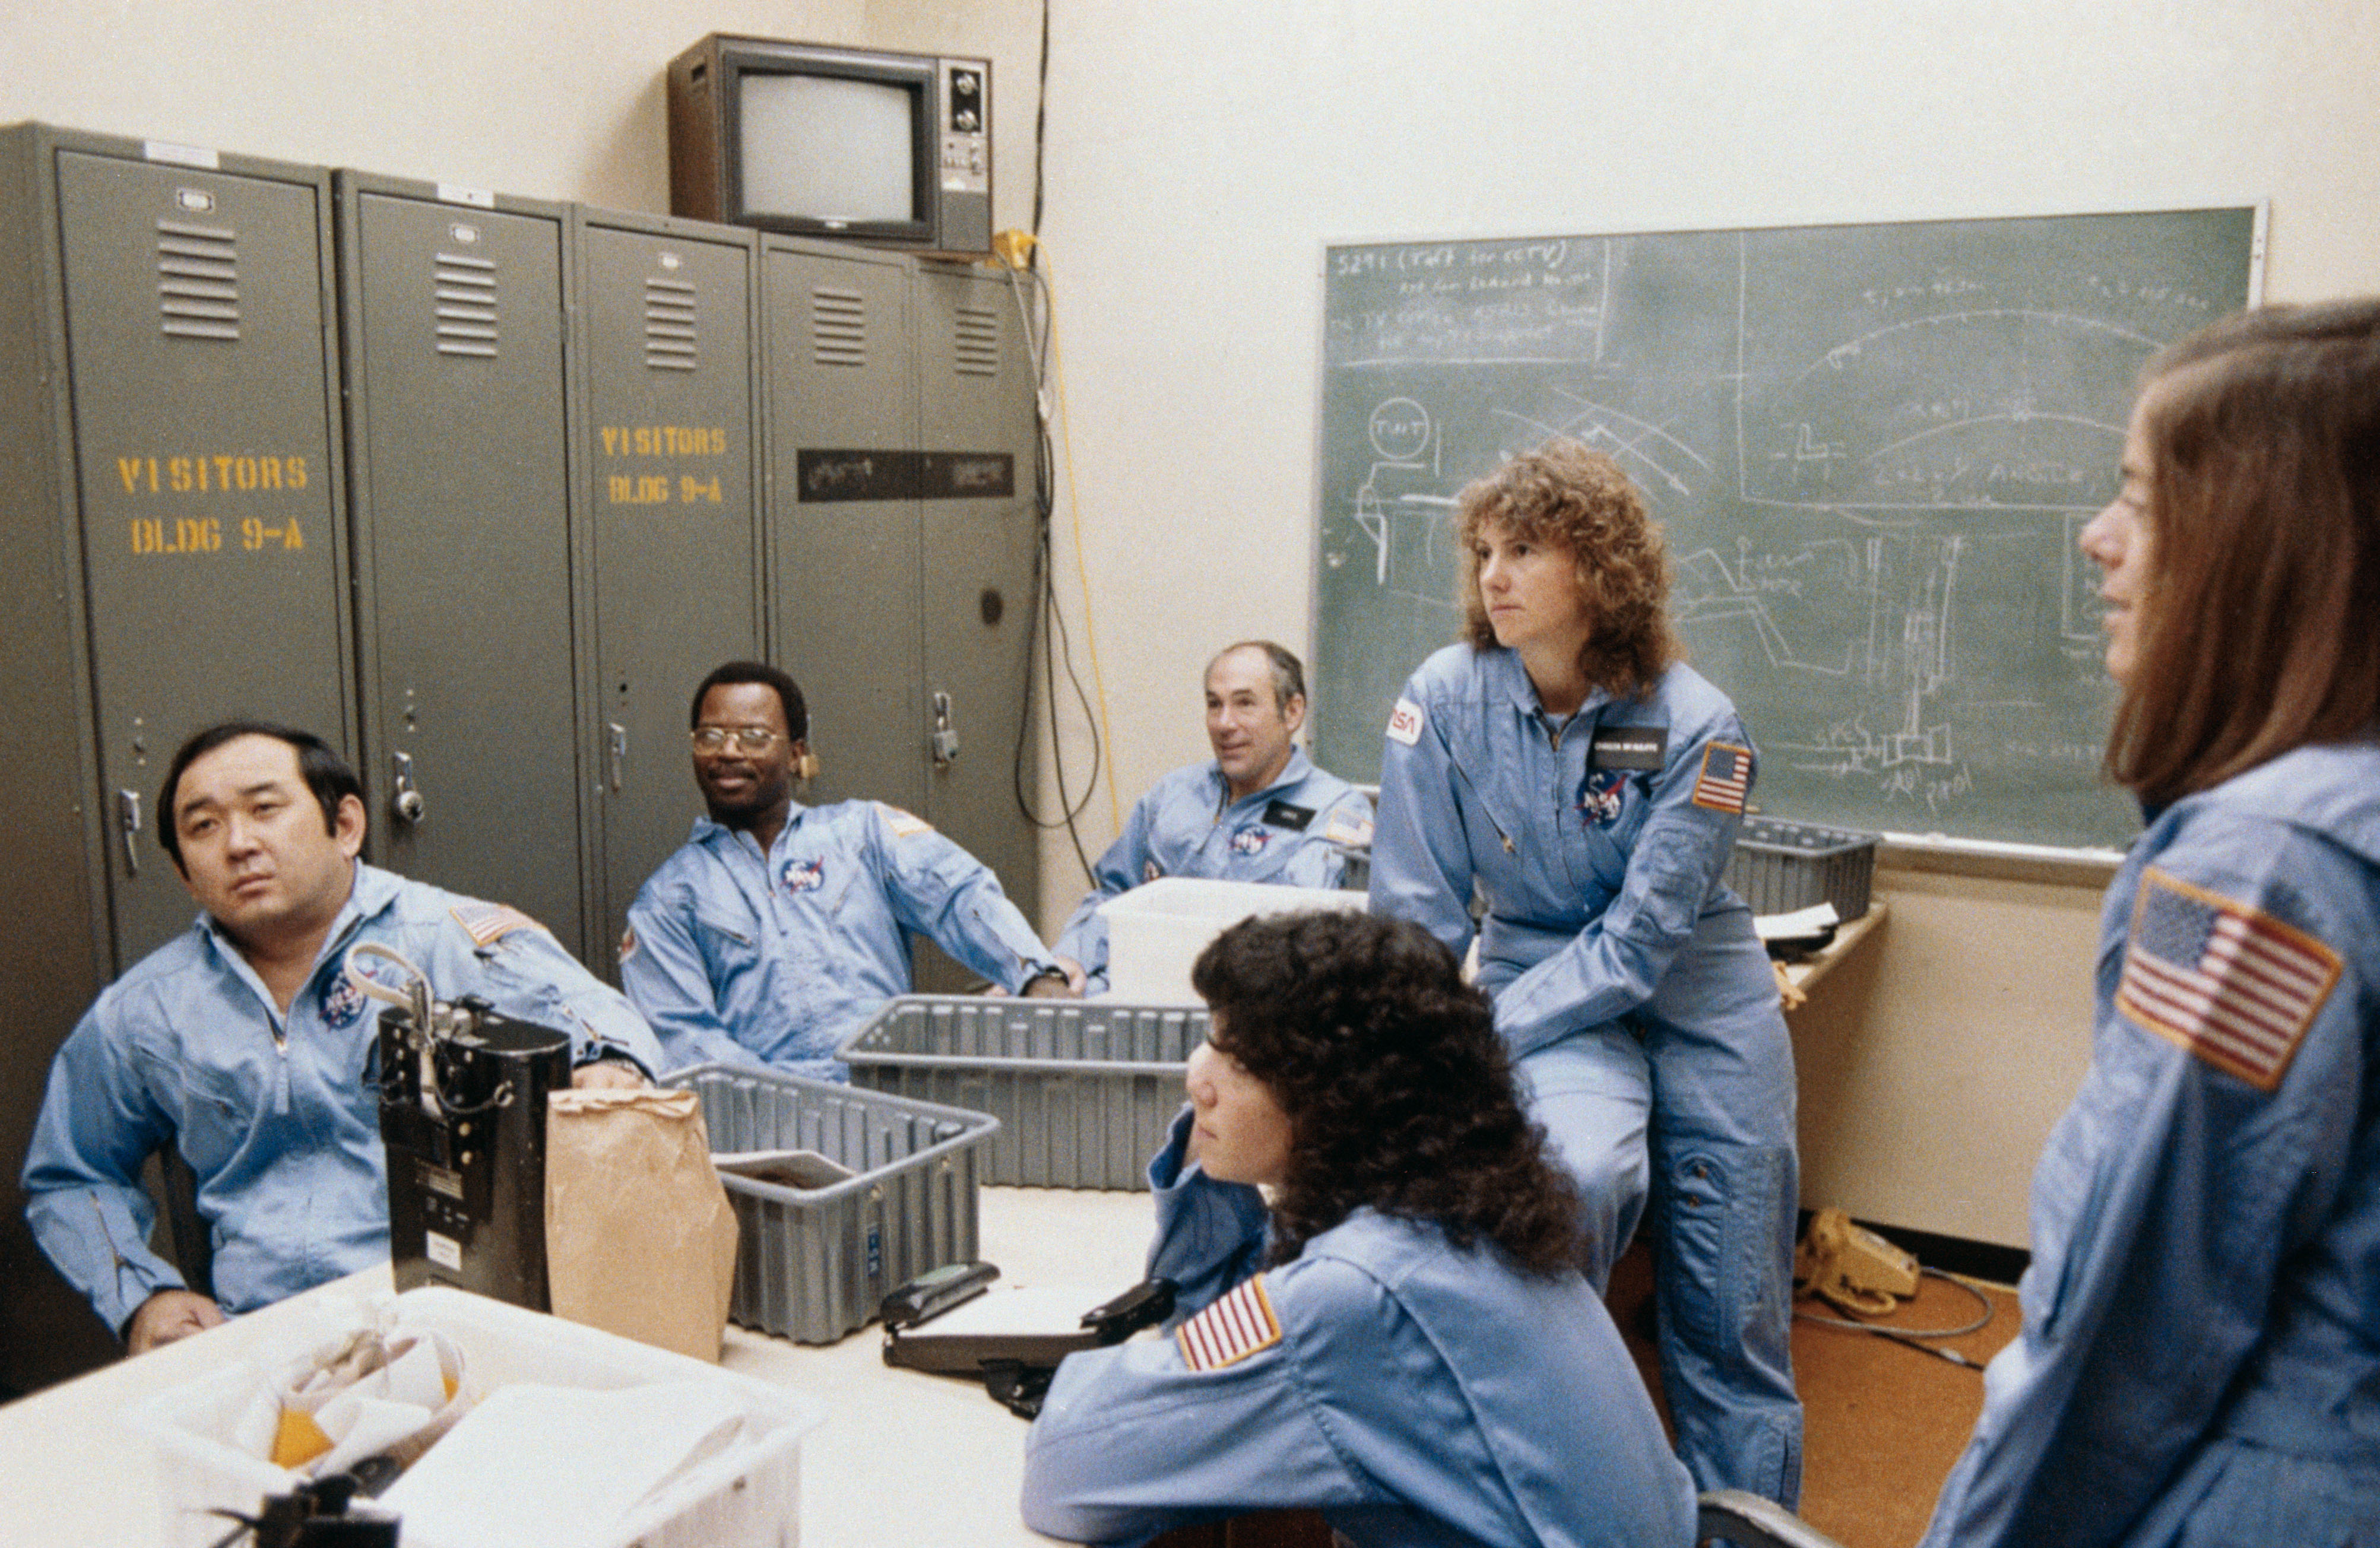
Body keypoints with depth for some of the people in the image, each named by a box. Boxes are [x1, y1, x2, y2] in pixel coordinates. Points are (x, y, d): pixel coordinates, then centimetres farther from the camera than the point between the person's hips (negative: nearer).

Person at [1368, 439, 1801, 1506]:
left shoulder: (1696, 727, -16)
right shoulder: (1446, 699, -12)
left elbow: (1639, 939, -18)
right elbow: (1416, 916, -8)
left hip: (1698, 1004, 0)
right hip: (1541, 983, 0)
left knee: (1730, 1326, 4)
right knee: (1578, 1176, -31)